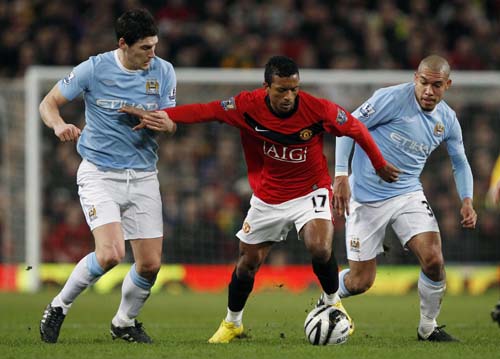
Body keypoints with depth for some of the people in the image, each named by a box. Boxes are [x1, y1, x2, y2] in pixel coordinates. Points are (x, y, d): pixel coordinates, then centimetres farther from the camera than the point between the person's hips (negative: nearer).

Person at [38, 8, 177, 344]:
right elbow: (48, 103, -3)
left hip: (143, 177, 4)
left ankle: (125, 322, 28)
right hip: (99, 174, -4)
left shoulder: (163, 72, -1)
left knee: (150, 264, 0)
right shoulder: (95, 68, -10)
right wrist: (59, 125, -26)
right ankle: (59, 307, 2)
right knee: (111, 254, -21)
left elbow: (171, 124, 2)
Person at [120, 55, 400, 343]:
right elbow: (206, 111, -22)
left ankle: (332, 302, 4)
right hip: (267, 198, 2)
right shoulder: (248, 106, -19)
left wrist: (380, 165, 5)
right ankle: (233, 322, 33)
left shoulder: (318, 109, -22)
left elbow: (355, 128, -7)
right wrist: (162, 116, -37)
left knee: (320, 248, -26)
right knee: (248, 263, 8)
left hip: (311, 192, -2)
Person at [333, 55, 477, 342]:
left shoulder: (447, 120, 1)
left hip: (408, 194, 4)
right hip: (367, 198, -4)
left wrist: (467, 201, 1)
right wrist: (341, 176, -17)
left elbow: (460, 163, 17)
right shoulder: (393, 99, -16)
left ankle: (428, 327, 5)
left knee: (433, 259, -18)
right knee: (360, 282, -3)